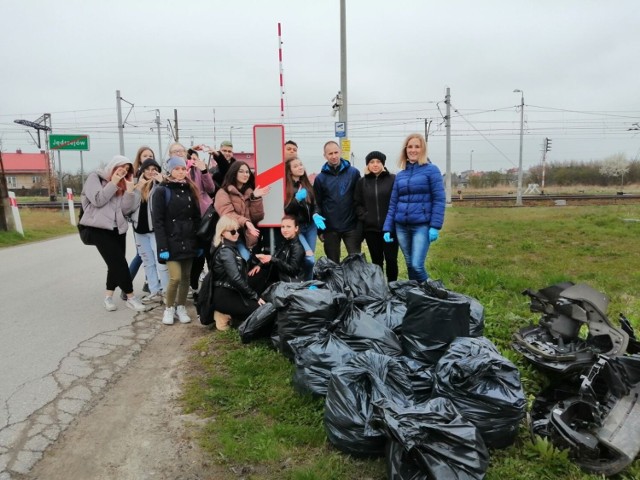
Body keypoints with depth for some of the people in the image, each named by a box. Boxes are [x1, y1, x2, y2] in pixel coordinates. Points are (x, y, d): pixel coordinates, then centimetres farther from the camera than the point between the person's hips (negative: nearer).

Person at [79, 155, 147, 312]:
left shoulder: (121, 184, 18)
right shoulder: (95, 177, 4)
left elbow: (125, 210, 5)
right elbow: (97, 200, -13)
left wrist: (129, 190, -4)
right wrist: (113, 183, -8)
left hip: (118, 228, 6)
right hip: (99, 228, -6)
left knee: (116, 264, 6)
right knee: (119, 263, -10)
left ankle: (108, 296, 19)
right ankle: (131, 297, -2)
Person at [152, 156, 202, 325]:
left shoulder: (190, 190, 11)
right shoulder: (161, 191, -3)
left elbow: (197, 218, 11)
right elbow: (157, 221, -9)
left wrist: (200, 242, 5)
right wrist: (162, 247, -16)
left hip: (189, 241, 5)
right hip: (172, 242, -4)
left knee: (186, 276, 8)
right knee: (175, 277, -10)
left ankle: (180, 307, 23)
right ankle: (169, 308, 12)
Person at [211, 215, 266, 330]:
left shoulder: (232, 247, 14)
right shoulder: (225, 251, -16)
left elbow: (240, 275, 11)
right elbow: (236, 279, -24)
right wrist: (255, 296, -18)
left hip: (230, 293, 9)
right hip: (225, 296, -9)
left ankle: (228, 314, 7)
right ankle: (226, 316, -4)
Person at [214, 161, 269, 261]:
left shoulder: (249, 192, 17)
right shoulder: (223, 193, 3)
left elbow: (257, 217, 8)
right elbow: (227, 215, -14)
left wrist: (256, 198, -4)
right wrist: (245, 222, -30)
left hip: (249, 237, 5)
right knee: (245, 260, -24)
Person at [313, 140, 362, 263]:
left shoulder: (353, 172, -2)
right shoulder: (320, 178, 2)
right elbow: (317, 202, 8)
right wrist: (316, 215, -9)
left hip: (351, 226, -1)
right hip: (330, 228, 2)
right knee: (333, 263, 12)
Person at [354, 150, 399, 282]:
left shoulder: (393, 179, 0)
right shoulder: (362, 182, 10)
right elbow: (357, 204, 10)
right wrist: (363, 217, -4)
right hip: (371, 228, 3)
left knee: (391, 259, 1)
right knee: (376, 261, 11)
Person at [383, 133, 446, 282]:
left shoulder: (431, 170, -1)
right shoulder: (400, 175, 12)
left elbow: (439, 200, -7)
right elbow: (393, 203, 12)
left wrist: (435, 226, -14)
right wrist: (387, 228, 6)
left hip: (422, 225, -5)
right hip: (401, 226, 5)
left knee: (417, 265, -12)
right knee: (409, 265, 11)